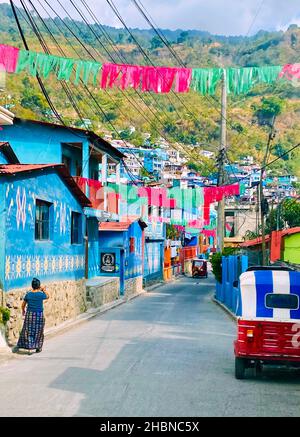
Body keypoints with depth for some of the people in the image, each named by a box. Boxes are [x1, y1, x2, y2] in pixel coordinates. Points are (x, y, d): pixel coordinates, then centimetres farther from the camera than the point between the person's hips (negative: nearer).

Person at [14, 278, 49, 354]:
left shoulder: (28, 294, -5)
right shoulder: (41, 294, -13)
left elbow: (23, 304, 7)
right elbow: (47, 296, 9)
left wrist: (23, 311, 25)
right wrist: (44, 290, 23)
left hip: (29, 314, 2)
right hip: (39, 316, -2)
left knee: (26, 331, 11)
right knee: (38, 332, 11)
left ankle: (18, 346, 8)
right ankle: (38, 348, 18)